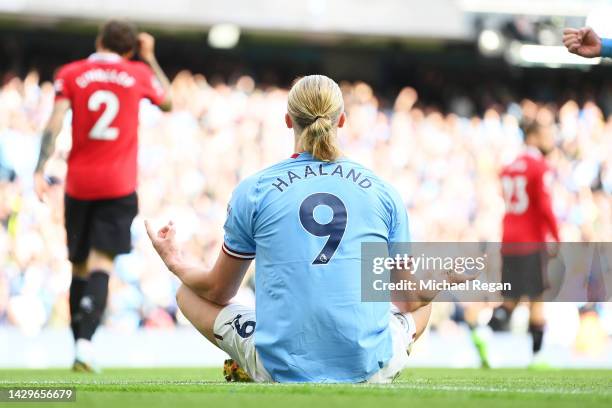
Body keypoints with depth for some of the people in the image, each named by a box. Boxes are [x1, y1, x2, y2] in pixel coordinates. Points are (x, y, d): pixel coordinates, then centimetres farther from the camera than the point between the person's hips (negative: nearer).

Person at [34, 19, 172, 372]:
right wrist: (151, 59, 33)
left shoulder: (71, 74, 3)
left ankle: (79, 340, 14)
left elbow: (54, 125, -7)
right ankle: (85, 341, -26)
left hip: (78, 184, 1)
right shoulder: (139, 74, 5)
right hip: (119, 185, -1)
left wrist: (40, 171, -8)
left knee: (79, 266, 13)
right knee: (101, 264, -9)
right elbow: (168, 101, 26)